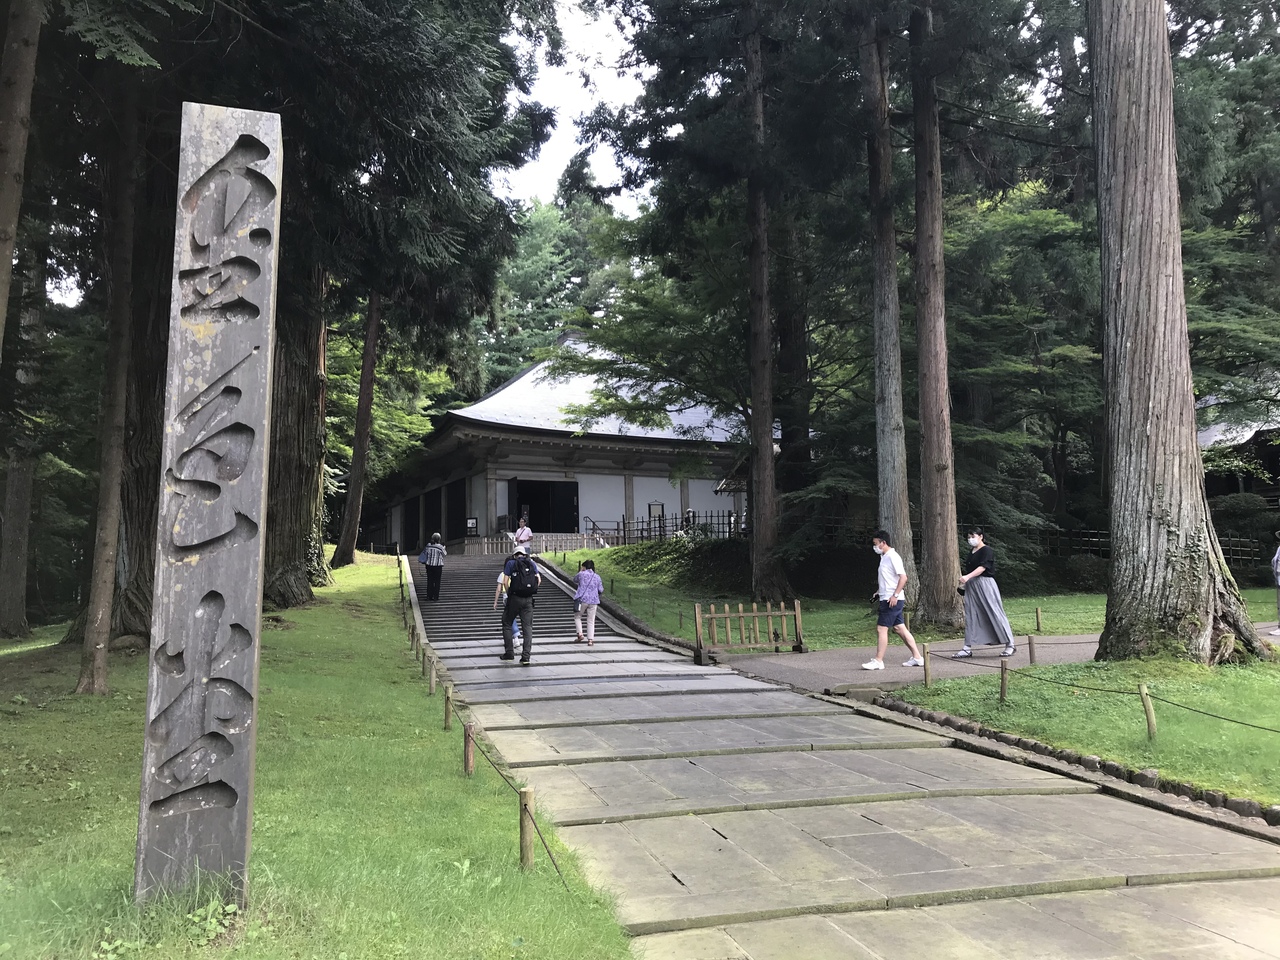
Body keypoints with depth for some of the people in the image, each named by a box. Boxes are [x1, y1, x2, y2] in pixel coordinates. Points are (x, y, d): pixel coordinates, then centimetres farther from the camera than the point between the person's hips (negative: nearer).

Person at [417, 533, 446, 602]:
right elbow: (444, 554, 3)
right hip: (437, 566, -4)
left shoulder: (428, 546, 0)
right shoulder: (440, 547, -11)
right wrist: (444, 548, 21)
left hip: (429, 565, 4)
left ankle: (429, 596, 15)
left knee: (430, 581, 11)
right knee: (437, 582, 5)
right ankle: (435, 597, 7)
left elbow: (424, 553, 8)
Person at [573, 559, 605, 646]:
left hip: (582, 600, -3)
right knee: (591, 621, 8)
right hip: (593, 601, 3)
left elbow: (575, 581, 17)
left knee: (577, 617, 17)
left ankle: (580, 634, 3)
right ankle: (590, 640, 2)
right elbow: (601, 590, 8)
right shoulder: (597, 577, 6)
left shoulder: (581, 574, -3)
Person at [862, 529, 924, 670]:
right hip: (887, 599, 10)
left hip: (892, 600, -10)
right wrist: (880, 591, 17)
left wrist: (895, 595, -24)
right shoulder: (884, 557, 15)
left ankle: (878, 661, -3)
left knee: (881, 628, -7)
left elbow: (903, 577, -20)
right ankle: (917, 657, 16)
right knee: (899, 628, 12)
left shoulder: (893, 557, -14)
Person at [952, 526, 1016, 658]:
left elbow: (982, 567, -21)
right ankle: (967, 648, 7)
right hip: (971, 587, 8)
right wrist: (964, 582, 9)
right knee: (970, 616, 5)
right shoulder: (971, 552, 16)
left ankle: (1010, 645, 6)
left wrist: (967, 577, -32)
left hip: (985, 584, -8)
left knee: (995, 613, -4)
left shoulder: (987, 551, -8)